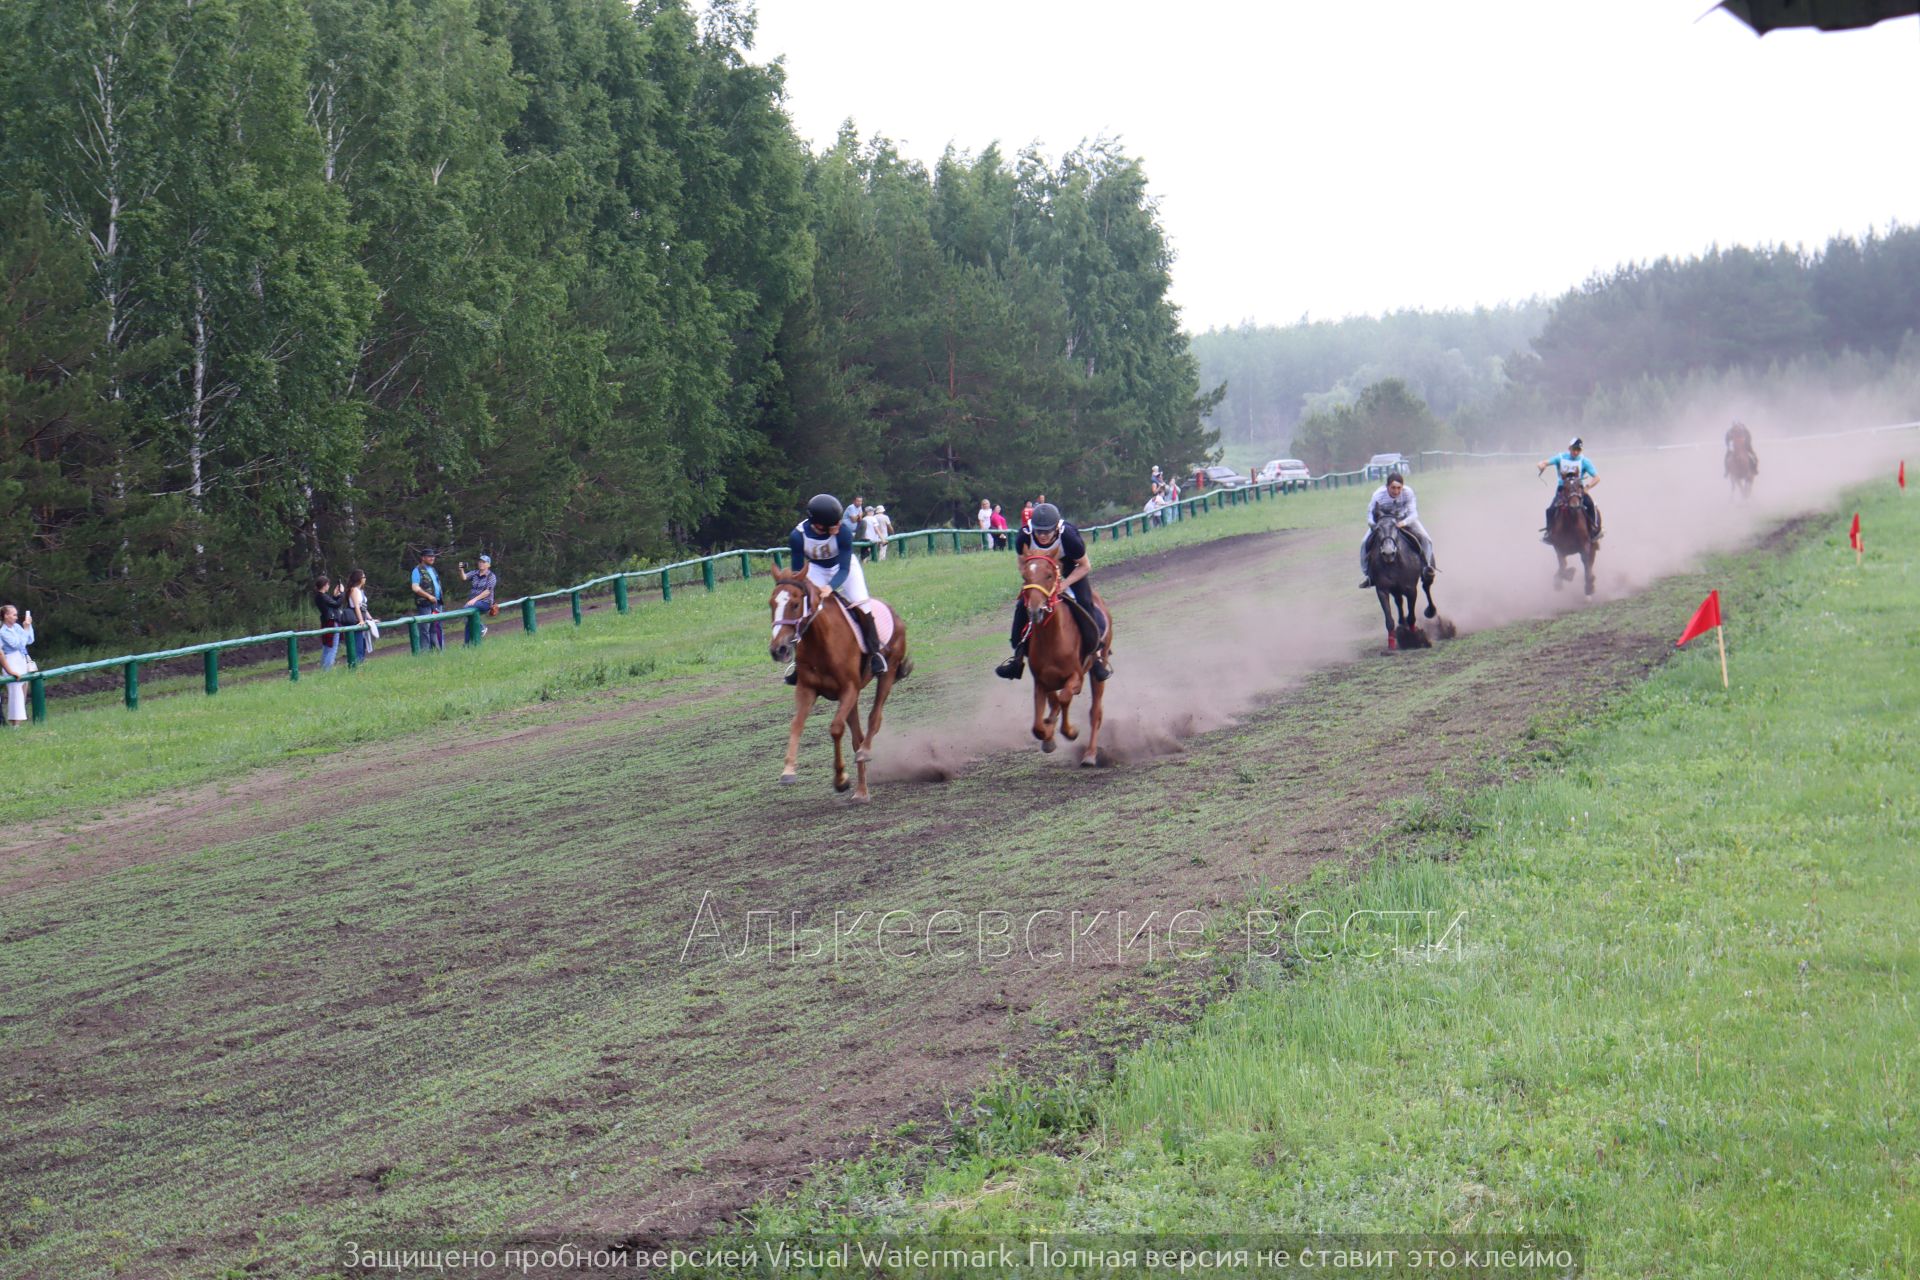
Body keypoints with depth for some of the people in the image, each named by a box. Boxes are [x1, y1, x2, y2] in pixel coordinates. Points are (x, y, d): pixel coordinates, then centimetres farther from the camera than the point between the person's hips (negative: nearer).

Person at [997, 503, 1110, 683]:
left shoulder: (1068, 536, -36)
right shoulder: (1024, 537, -29)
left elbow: (1084, 566, -20)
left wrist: (1065, 584, -30)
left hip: (1071, 568, -3)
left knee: (1083, 604, -23)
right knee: (1022, 606, -10)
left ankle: (1096, 655, -10)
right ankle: (1018, 658, 1)